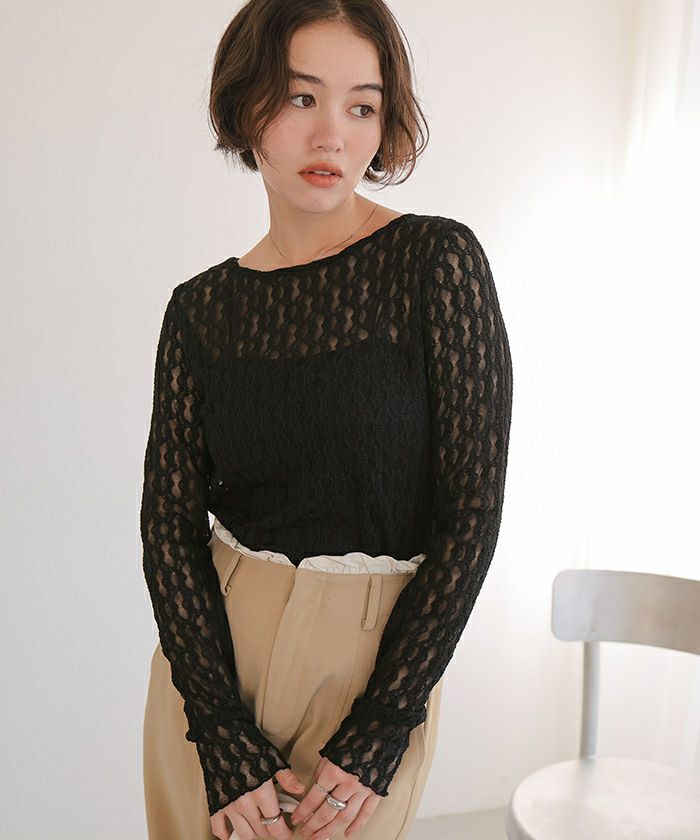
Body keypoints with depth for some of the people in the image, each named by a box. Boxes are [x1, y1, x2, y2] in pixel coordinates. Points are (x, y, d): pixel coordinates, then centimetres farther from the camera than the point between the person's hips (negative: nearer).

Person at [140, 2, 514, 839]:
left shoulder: (438, 260, -10)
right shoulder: (202, 308, -1)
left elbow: (473, 509, -12)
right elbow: (169, 522, -3)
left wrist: (379, 732, -13)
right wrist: (223, 735, -11)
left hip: (369, 652, -3)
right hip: (206, 653, 3)